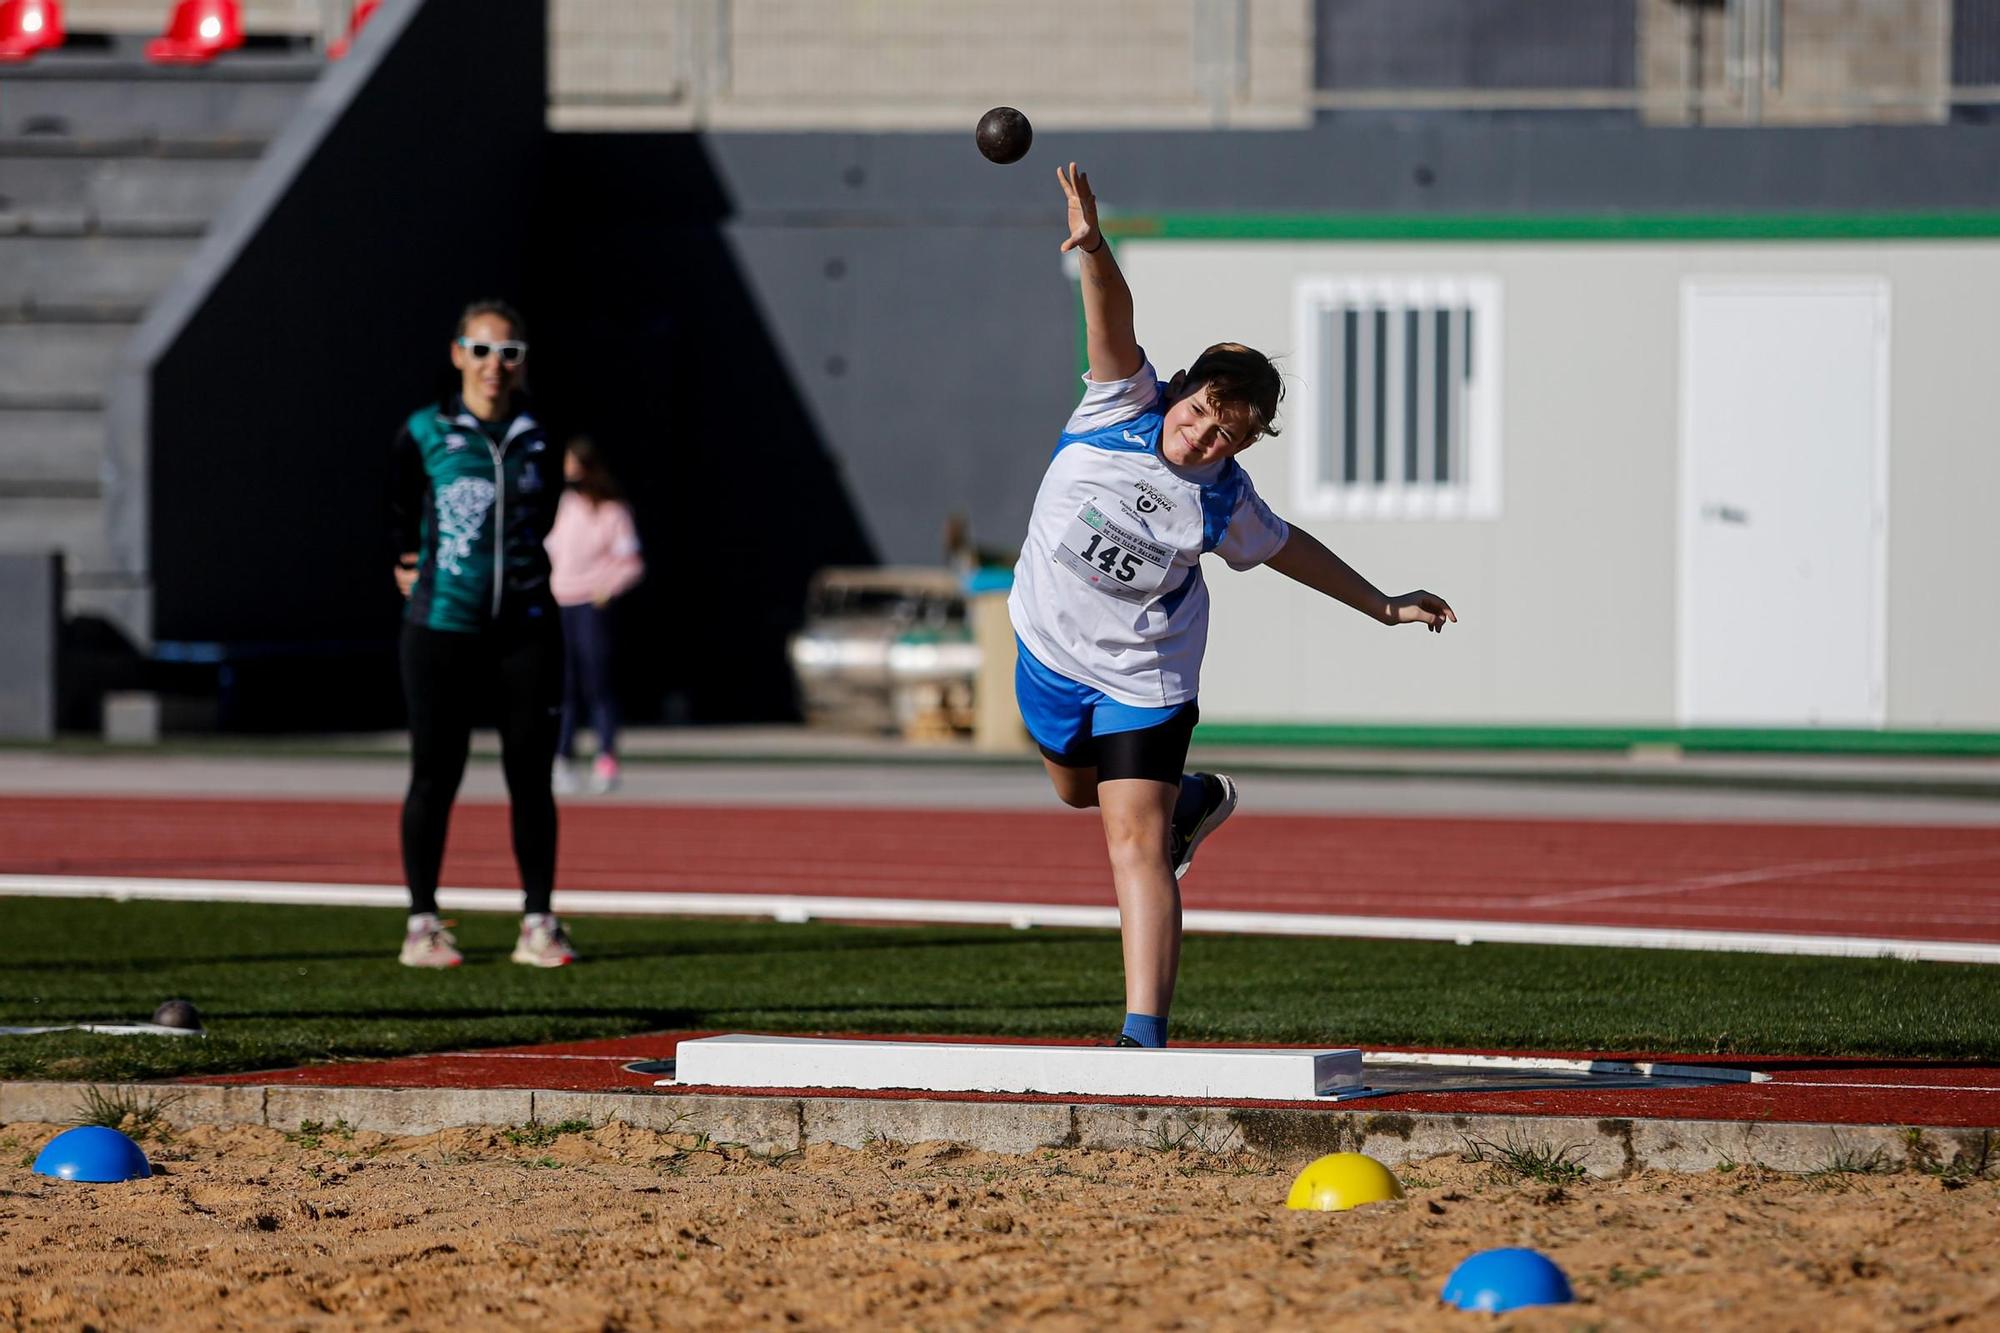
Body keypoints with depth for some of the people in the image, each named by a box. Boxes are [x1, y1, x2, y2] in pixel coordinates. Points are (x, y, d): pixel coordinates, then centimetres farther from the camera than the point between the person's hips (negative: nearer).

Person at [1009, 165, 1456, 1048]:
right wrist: (1093, 248, -50)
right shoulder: (1125, 405, -16)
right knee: (1077, 790, 29)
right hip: (1048, 649, 4)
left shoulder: (1223, 502, -16)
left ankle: (1144, 1032, -19)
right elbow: (1113, 315, -30)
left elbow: (1287, 548, 4)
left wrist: (1383, 607, 10)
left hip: (1142, 678, -4)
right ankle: (1193, 801, 60)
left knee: (1134, 846, -14)